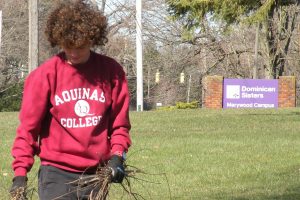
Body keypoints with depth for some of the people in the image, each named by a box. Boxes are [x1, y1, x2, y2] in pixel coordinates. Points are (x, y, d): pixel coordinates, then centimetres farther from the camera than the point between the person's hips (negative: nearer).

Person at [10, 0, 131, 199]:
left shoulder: (111, 71, 3)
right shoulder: (45, 74, -4)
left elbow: (120, 121, 9)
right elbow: (28, 126, -3)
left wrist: (117, 155, -7)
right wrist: (21, 172, -10)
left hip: (96, 174, 3)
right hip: (57, 174, -3)